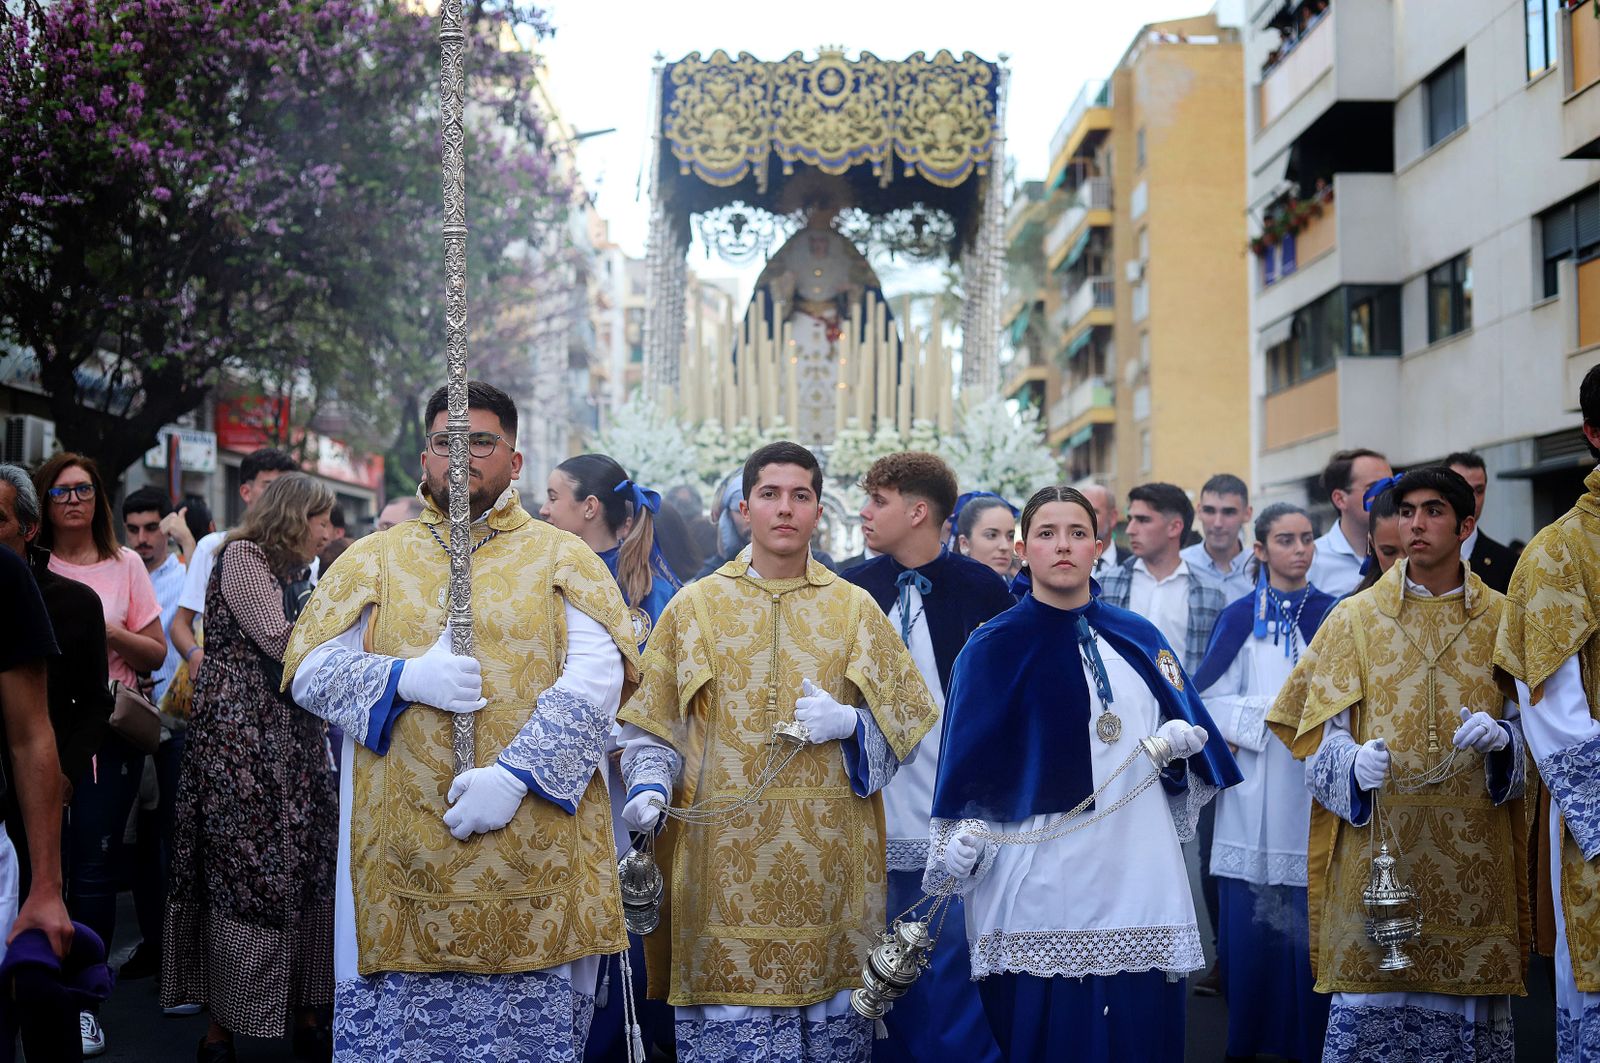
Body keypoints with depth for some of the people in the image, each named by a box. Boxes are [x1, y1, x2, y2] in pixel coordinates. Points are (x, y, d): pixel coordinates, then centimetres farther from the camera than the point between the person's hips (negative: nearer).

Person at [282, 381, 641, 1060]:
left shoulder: (562, 559, 7)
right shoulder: (374, 560, 13)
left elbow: (596, 678, -6)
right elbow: (309, 671, 6)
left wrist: (515, 775, -18)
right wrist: (406, 679, -13)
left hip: (535, 851, -1)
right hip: (405, 854, 1)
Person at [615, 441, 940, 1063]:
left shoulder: (856, 609, 10)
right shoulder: (694, 607, 9)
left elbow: (909, 713, 11)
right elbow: (652, 723, 9)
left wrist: (849, 723, -8)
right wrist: (648, 789, -9)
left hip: (827, 857, 1)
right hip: (725, 856, -1)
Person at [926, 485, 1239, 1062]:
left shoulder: (1140, 639, 11)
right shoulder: (994, 646, 1)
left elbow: (1193, 731, 17)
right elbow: (970, 758, -2)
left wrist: (1180, 741, -5)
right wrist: (959, 839, -17)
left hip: (1140, 880, 3)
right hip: (1041, 886, -3)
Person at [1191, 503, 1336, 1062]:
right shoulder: (1240, 618, 6)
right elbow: (1211, 700, 1)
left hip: (1314, 790, 0)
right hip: (1254, 793, 0)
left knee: (1310, 922, -2)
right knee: (1250, 920, -1)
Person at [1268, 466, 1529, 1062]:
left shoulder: (1502, 621, 8)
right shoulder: (1354, 618, 6)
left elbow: (1532, 725, 11)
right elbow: (1322, 735, 3)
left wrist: (1500, 738, -11)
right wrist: (1355, 765, -18)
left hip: (1473, 851, 1)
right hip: (1377, 841, -1)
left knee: (1472, 1007, 2)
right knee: (1366, 1002, -4)